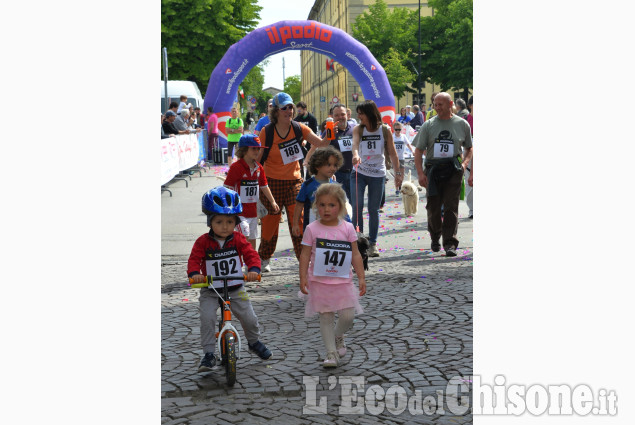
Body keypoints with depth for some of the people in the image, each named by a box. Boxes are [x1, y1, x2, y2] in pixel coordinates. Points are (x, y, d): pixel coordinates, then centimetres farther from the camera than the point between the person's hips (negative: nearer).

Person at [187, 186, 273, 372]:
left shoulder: (238, 239, -4)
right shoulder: (203, 242, -9)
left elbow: (250, 254, -11)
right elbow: (194, 259, -13)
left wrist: (254, 269, -30)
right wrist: (194, 274, -34)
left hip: (236, 289, 1)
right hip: (210, 290, -1)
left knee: (249, 318, 1)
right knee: (207, 317, -19)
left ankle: (254, 342, 32)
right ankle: (208, 353, -6)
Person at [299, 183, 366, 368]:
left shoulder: (347, 228, 0)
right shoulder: (312, 229, -3)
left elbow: (355, 255, 4)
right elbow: (305, 255, -1)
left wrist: (361, 277, 1)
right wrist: (303, 278, -7)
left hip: (343, 281, 1)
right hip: (320, 282, -1)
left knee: (348, 316, -2)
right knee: (326, 316, 3)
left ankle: (338, 336, 29)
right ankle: (331, 352, 14)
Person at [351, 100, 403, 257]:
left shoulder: (385, 130, -1)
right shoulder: (358, 129, -2)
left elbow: (392, 153, 0)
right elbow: (355, 142, -23)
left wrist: (398, 172, -7)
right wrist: (355, 154, -45)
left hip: (378, 175, 0)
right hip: (359, 173, 0)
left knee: (373, 209, 4)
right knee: (356, 206, -11)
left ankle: (372, 243, 13)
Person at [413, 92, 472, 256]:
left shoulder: (462, 124, 7)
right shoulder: (428, 125, 6)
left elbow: (469, 148, 16)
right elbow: (418, 150, 4)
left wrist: (464, 163, -3)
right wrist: (420, 173, -7)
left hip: (453, 170, -1)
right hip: (433, 169, 1)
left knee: (451, 207, -8)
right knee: (433, 207, 7)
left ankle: (450, 243, -7)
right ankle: (435, 238, 28)